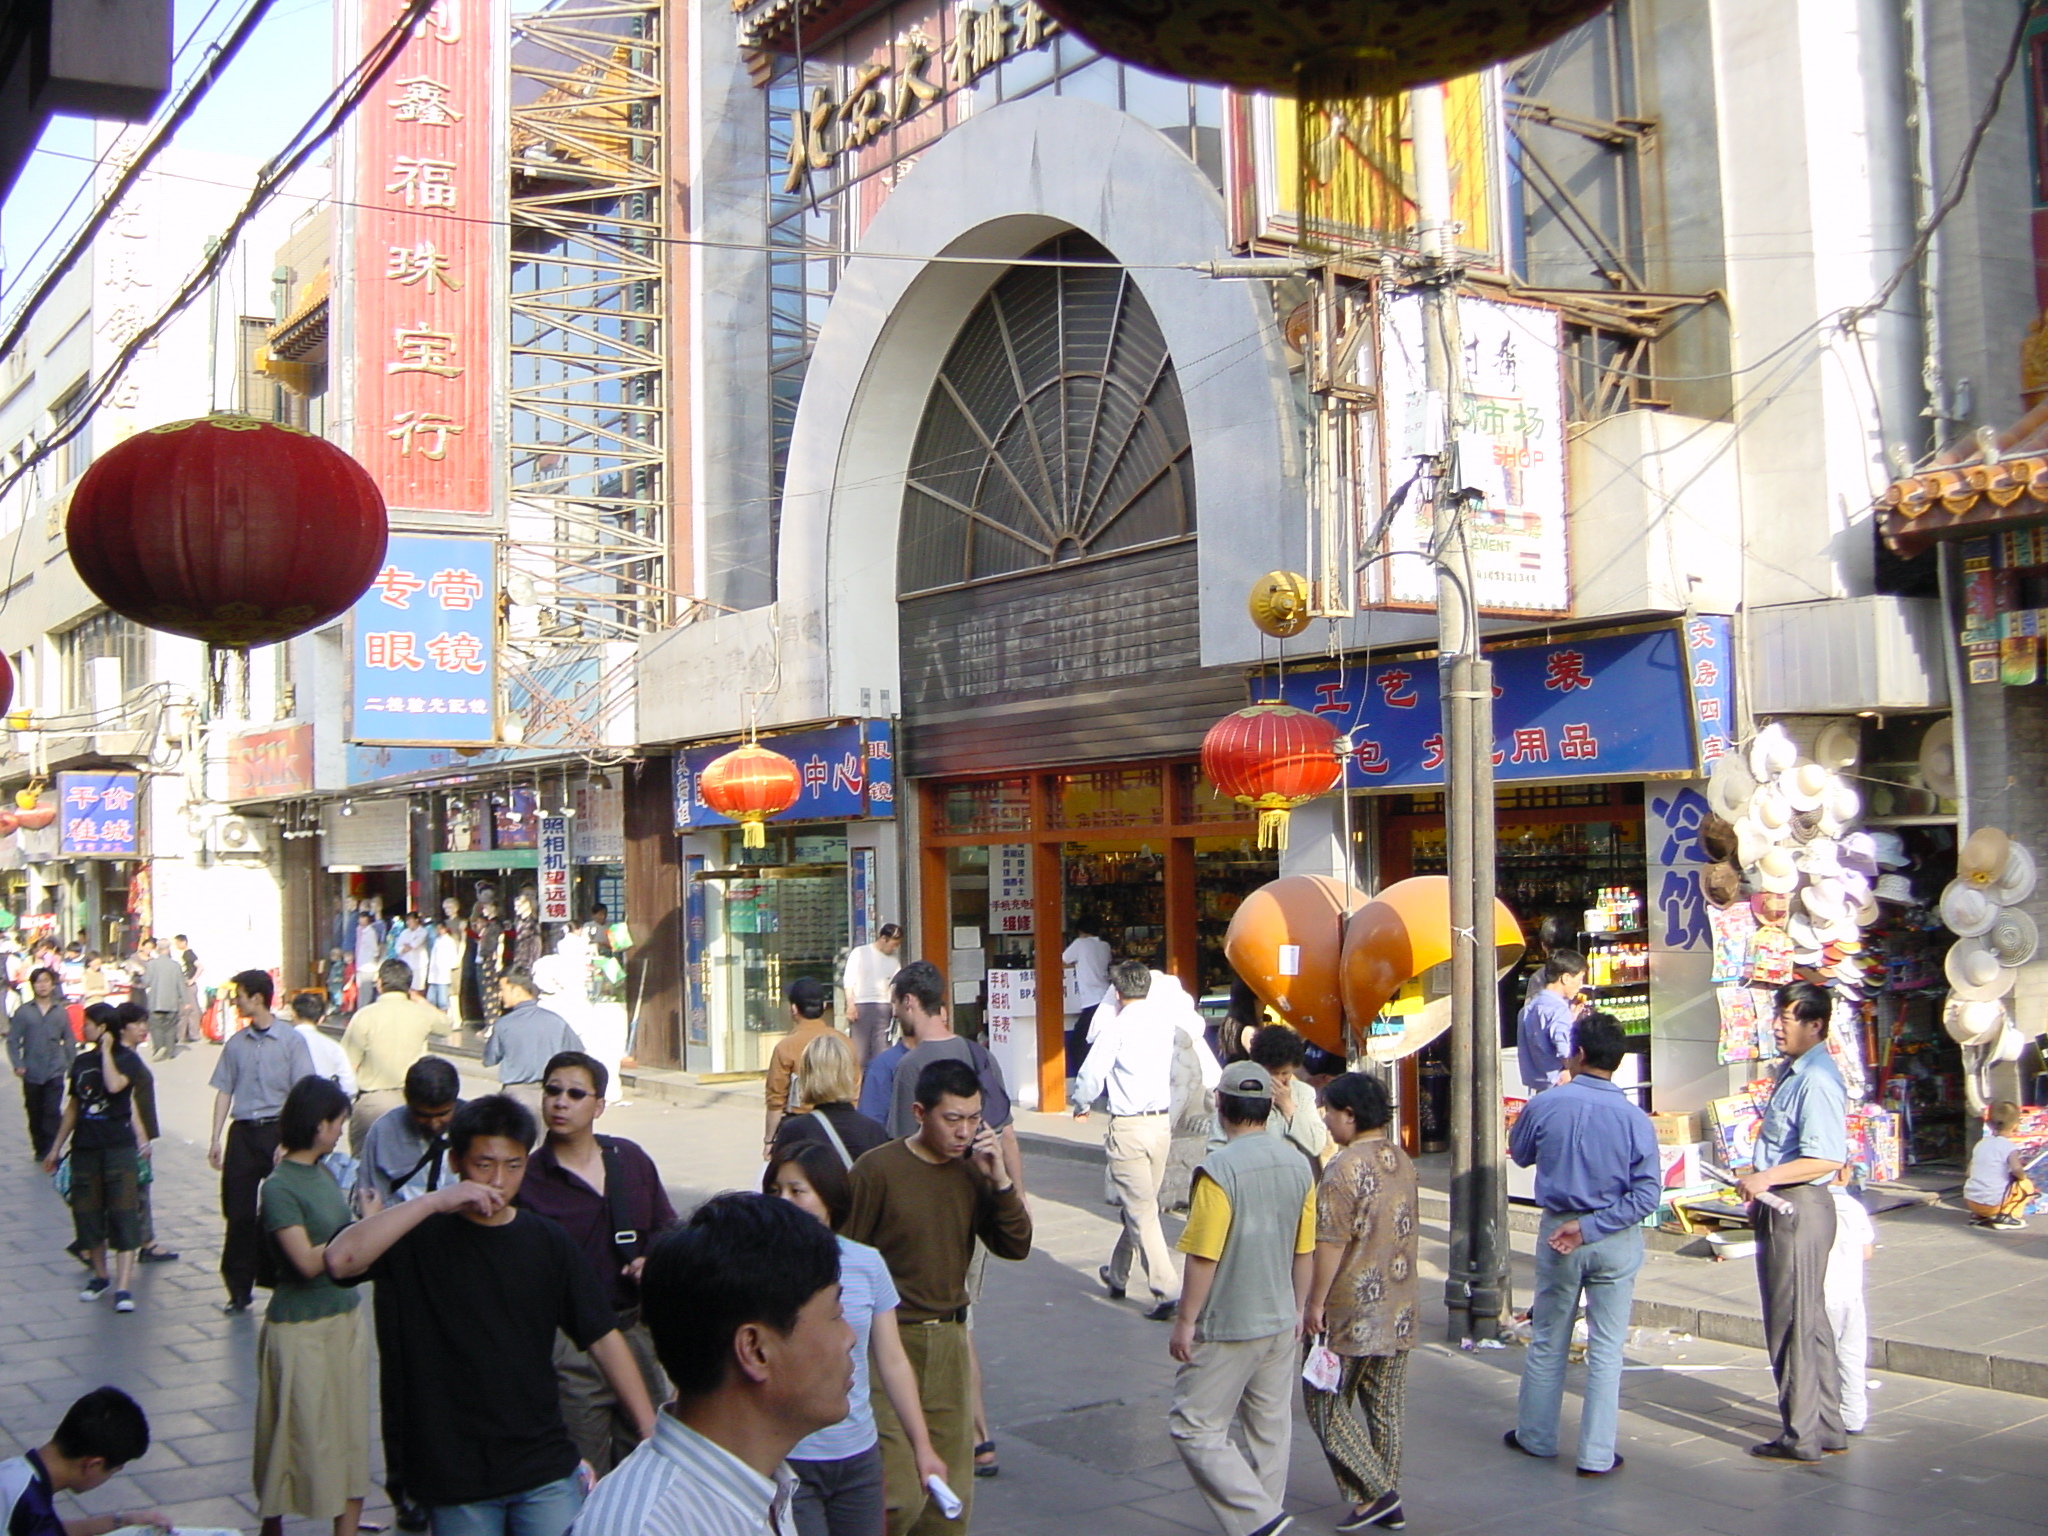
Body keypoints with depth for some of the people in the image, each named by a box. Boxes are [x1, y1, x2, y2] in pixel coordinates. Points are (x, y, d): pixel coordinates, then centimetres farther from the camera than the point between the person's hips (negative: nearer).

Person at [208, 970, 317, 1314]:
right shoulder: (236, 1043, 9)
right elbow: (224, 1091, 13)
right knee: (238, 1211, 3)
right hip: (242, 1131, 4)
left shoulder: (291, 1041, -3)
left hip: (277, 1130, -4)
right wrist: (215, 1138, 5)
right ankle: (239, 1288, 12)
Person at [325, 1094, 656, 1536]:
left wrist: (651, 1430, -4)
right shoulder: (419, 1237, -3)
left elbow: (603, 1339, 3)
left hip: (545, 1469, 2)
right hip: (453, 1478, -2)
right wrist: (433, 1201, -24)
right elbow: (340, 1259, -23)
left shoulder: (546, 1242, 3)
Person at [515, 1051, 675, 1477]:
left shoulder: (630, 1159, 6)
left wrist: (655, 1262, -4)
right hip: (569, 1349, -4)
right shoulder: (527, 1178, -8)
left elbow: (667, 1227, 16)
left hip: (637, 1333, 4)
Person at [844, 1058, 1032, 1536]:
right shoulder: (878, 1170, -10)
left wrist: (999, 1179, -10)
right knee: (899, 1497, -11)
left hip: (950, 1340, 5)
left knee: (951, 1496, 11)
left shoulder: (972, 1171, 5)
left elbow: (1016, 1246, 2)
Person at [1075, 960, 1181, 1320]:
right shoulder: (1166, 1022, 6)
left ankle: (1168, 1290, -11)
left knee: (1141, 1210, -5)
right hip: (1163, 1122, 6)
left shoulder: (1117, 1027, -11)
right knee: (1139, 1204, 19)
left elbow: (1092, 1074, -12)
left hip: (1128, 1126, -6)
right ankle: (1117, 1274, 35)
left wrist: (1081, 1105, 7)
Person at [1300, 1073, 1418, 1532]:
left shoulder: (1345, 1169, -20)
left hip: (1352, 1313, -8)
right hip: (1400, 1312, 8)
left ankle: (1374, 1492, 3)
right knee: (1385, 1408, 15)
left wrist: (1314, 1304, -12)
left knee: (1325, 1405, 6)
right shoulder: (1402, 1161, 5)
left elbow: (1330, 1245, -21)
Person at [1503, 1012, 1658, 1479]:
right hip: (1616, 1242, 0)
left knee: (1547, 1343, 17)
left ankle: (1535, 1437, 30)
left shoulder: (1544, 1106, -12)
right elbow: (1647, 1194, -15)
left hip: (1557, 1233, 1)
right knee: (1606, 1350, 8)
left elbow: (1519, 1153, 9)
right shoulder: (1634, 1118, -12)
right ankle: (1597, 1455, 12)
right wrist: (1592, 1226, -13)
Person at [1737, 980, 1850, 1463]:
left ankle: (1801, 1437, 11)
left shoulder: (1816, 1080, -20)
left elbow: (1829, 1157, -27)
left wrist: (1765, 1179, -25)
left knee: (1794, 1324, 0)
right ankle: (1826, 1429, 28)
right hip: (1781, 1207, 10)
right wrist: (1760, 1187, 16)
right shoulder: (1789, 1071, 11)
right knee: (1810, 1322, 17)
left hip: (1800, 1209, -10)